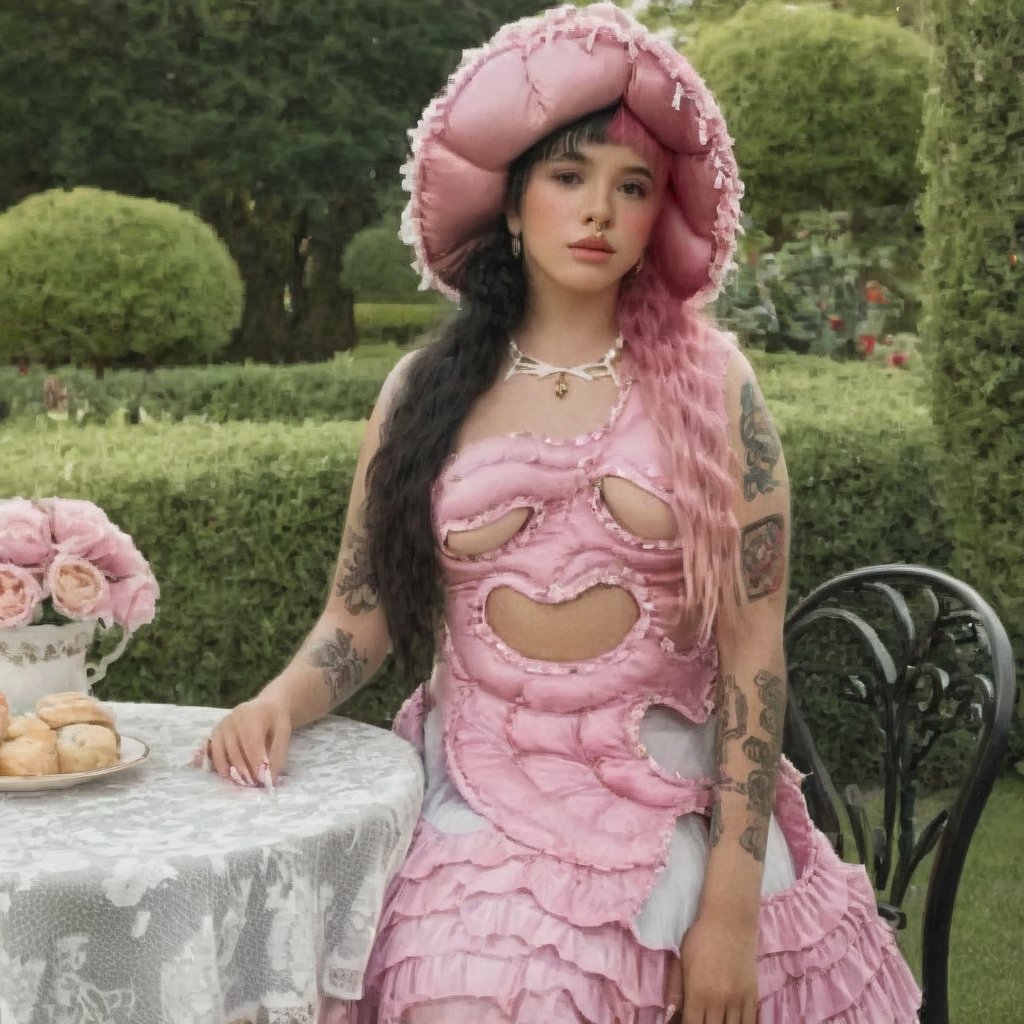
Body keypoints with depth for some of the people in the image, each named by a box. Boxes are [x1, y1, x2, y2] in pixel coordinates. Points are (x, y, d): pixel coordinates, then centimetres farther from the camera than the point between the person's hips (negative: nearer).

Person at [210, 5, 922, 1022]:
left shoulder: (707, 383, -2)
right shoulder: (422, 393, 4)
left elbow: (753, 651, -5)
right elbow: (359, 614, 7)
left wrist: (732, 903, -10)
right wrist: (281, 699, -15)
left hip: (676, 813, 0)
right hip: (480, 810, 1)